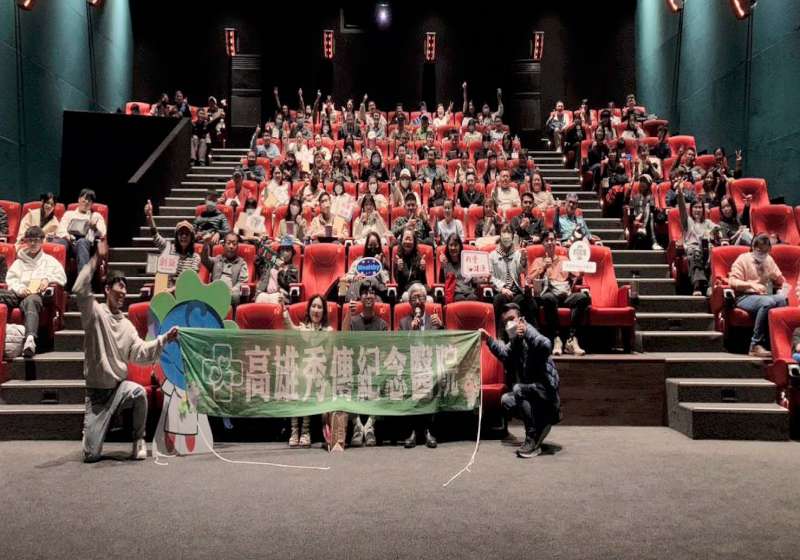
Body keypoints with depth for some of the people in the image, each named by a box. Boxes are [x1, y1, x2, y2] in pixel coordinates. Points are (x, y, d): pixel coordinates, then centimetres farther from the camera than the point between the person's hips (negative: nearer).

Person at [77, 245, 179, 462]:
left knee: (139, 392, -36)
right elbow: (80, 290, -23)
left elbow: (140, 353, -1)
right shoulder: (95, 312, -4)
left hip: (120, 387, 3)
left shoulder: (127, 325, 8)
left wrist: (164, 339, -15)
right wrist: (96, 258, -23)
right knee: (91, 455, -7)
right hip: (96, 392, -3)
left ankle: (139, 440, -11)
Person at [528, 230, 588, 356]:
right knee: (549, 297, -40)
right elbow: (529, 280, 11)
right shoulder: (538, 261, 24)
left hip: (566, 295, 2)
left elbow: (576, 279, 22)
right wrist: (543, 268, 1)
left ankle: (571, 339, -34)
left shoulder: (565, 260, 29)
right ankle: (556, 339, -36)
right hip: (548, 294, -2)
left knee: (583, 296, -31)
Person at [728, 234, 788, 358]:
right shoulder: (743, 259, 3)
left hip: (766, 296, 5)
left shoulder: (769, 260, 20)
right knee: (768, 302, -38)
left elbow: (781, 281, 25)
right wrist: (751, 284, -23)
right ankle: (756, 345, -33)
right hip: (745, 297, -5)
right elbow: (733, 281, -6)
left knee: (782, 299, -31)